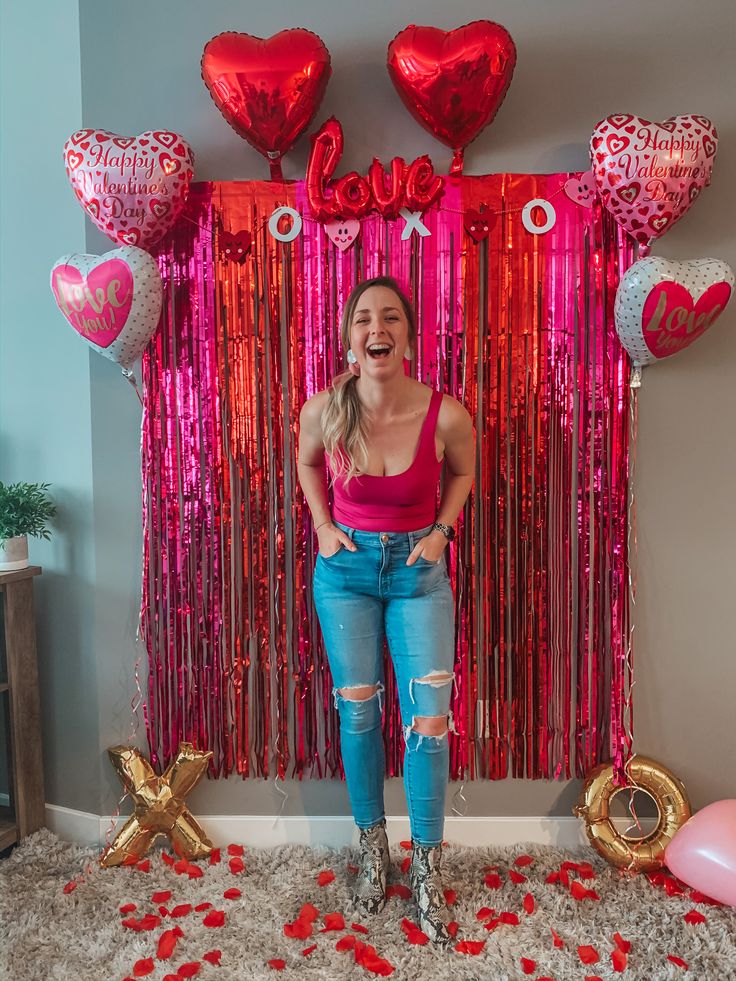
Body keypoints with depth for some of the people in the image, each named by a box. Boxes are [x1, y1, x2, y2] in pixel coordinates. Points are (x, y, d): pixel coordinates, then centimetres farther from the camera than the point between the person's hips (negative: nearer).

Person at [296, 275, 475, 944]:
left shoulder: (446, 414, -19)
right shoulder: (323, 411, -15)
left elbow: (463, 471, 5)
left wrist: (441, 531, -5)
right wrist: (322, 526, 0)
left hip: (419, 570, -1)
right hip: (345, 568, 1)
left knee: (429, 721, 0)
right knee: (358, 713, 10)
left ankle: (427, 868, 22)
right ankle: (373, 850, 33)